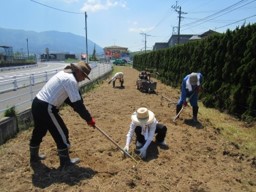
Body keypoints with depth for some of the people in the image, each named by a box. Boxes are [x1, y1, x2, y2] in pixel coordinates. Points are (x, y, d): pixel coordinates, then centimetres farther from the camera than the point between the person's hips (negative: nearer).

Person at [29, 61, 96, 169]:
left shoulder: (64, 74, 14)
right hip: (46, 108, -10)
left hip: (37, 104, 10)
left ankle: (34, 156, 47)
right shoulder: (71, 80, -17)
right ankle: (65, 161, 19)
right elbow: (78, 103, -19)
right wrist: (89, 119, -9)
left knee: (39, 132, 26)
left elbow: (68, 98, 19)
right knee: (61, 133, 4)